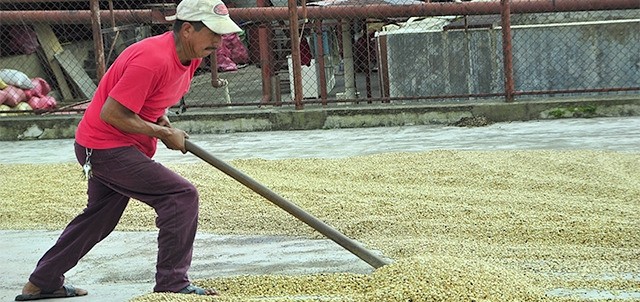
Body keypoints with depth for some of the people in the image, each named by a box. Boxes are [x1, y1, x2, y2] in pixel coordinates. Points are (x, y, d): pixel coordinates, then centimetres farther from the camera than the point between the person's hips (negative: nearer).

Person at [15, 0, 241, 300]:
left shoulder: (191, 56, 2)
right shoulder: (153, 59, -28)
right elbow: (112, 113, -26)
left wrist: (161, 119, 1)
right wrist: (163, 134, -19)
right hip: (106, 148, -11)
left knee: (99, 218, 23)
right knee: (182, 196, -15)